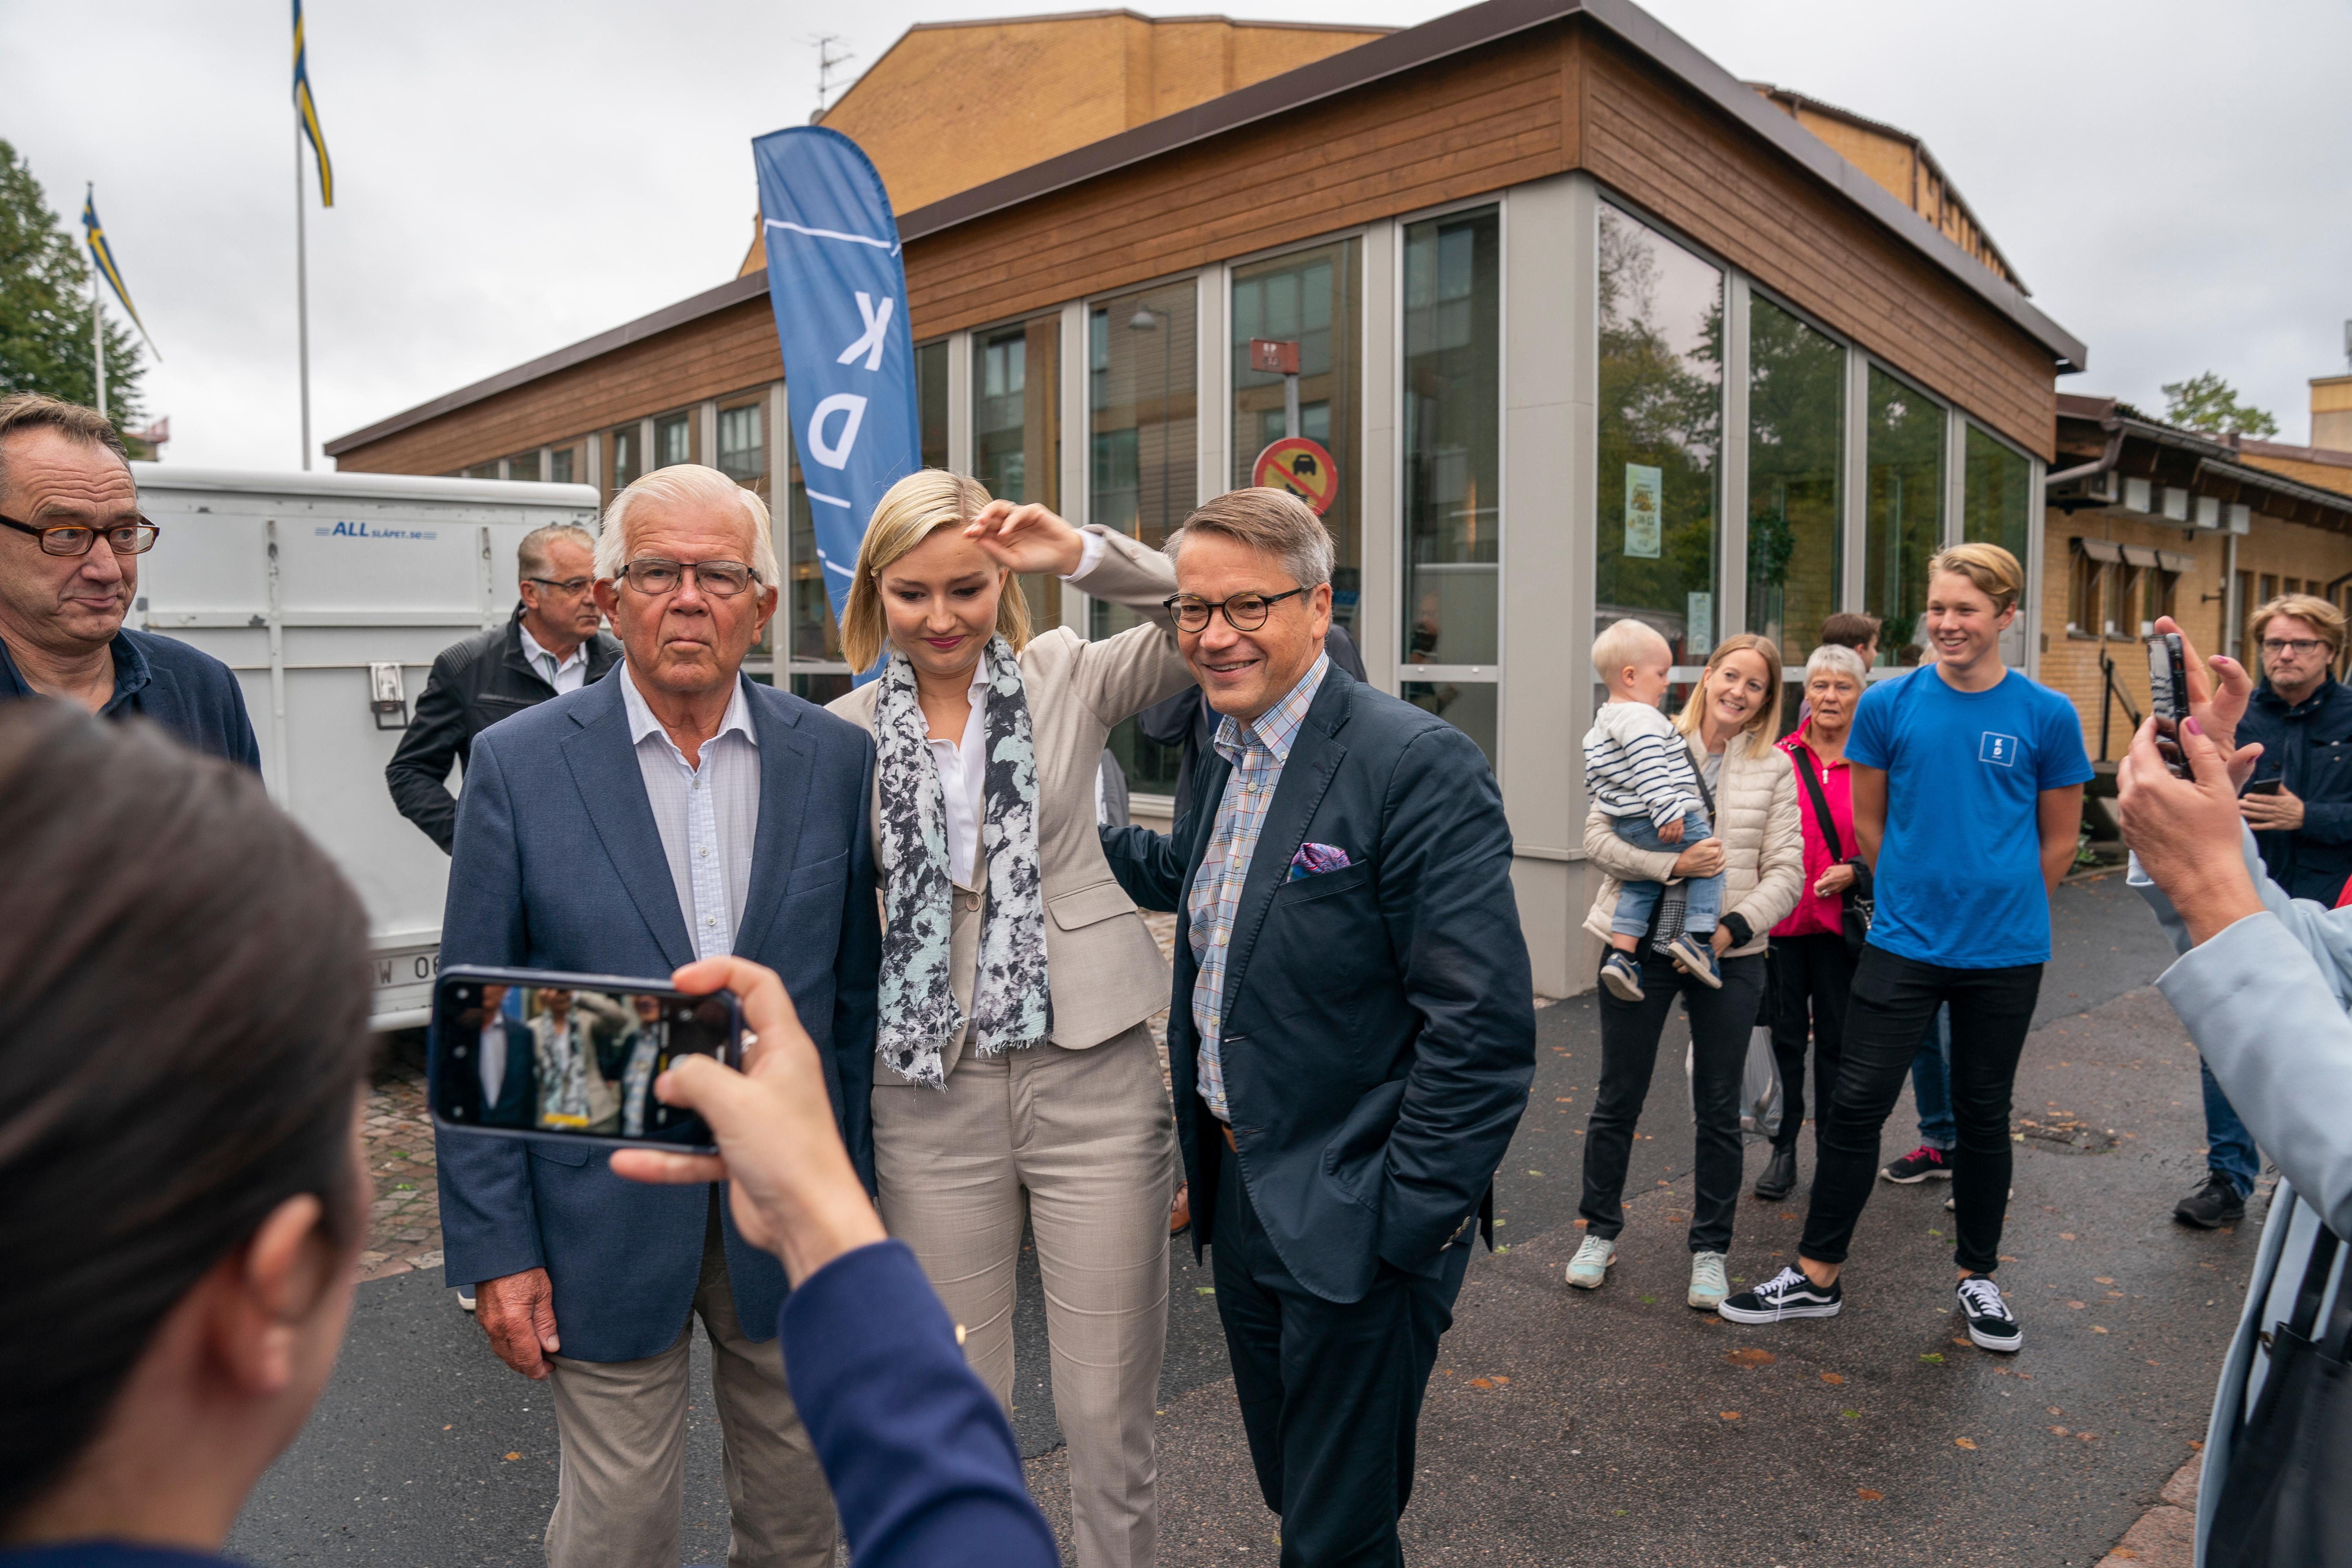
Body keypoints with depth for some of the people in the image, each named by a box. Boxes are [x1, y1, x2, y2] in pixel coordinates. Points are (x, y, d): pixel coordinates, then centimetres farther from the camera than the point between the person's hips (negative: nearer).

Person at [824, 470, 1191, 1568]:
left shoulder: (1067, 677, 1)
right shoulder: (847, 734, 3)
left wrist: (1086, 556, -18)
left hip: (1091, 1075, -1)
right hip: (930, 1095, 2)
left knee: (1108, 1413, 7)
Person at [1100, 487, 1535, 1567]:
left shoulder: (1420, 767, -21)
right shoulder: (1220, 758, 5)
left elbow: (1484, 1030, -22)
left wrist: (1407, 1227, -20)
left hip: (1353, 1223, -7)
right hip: (1240, 1193, 8)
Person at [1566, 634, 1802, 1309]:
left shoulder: (1774, 769, 4)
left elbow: (1785, 874, 0)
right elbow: (1598, 835, -5)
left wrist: (1734, 927, -15)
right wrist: (1671, 863, -20)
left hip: (1731, 953, 1)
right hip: (1642, 943, -1)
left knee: (1719, 1109, 10)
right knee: (1618, 1099, 8)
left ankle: (1710, 1248, 26)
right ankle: (1600, 1232, 26)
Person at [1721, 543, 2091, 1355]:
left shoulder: (2047, 716, -4)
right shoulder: (1888, 705, -3)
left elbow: (2058, 839, 6)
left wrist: (2000, 907, 10)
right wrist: (1919, 893, 10)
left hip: (2005, 951, 0)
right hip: (1904, 943, 0)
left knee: (1984, 1112, 13)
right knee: (1856, 1103, 0)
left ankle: (1977, 1276, 32)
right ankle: (1817, 1276, 14)